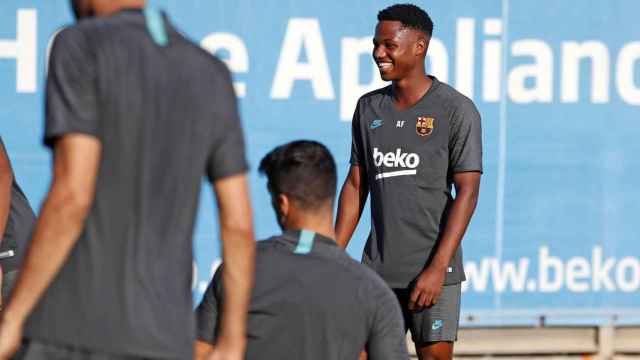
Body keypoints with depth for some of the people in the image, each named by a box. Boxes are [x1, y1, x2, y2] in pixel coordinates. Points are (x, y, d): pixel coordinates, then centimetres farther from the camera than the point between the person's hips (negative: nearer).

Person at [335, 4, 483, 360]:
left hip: (432, 269, -4)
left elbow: (467, 193, -9)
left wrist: (437, 269, -16)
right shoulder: (369, 108, 11)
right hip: (377, 270, 4)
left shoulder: (457, 110, -5)